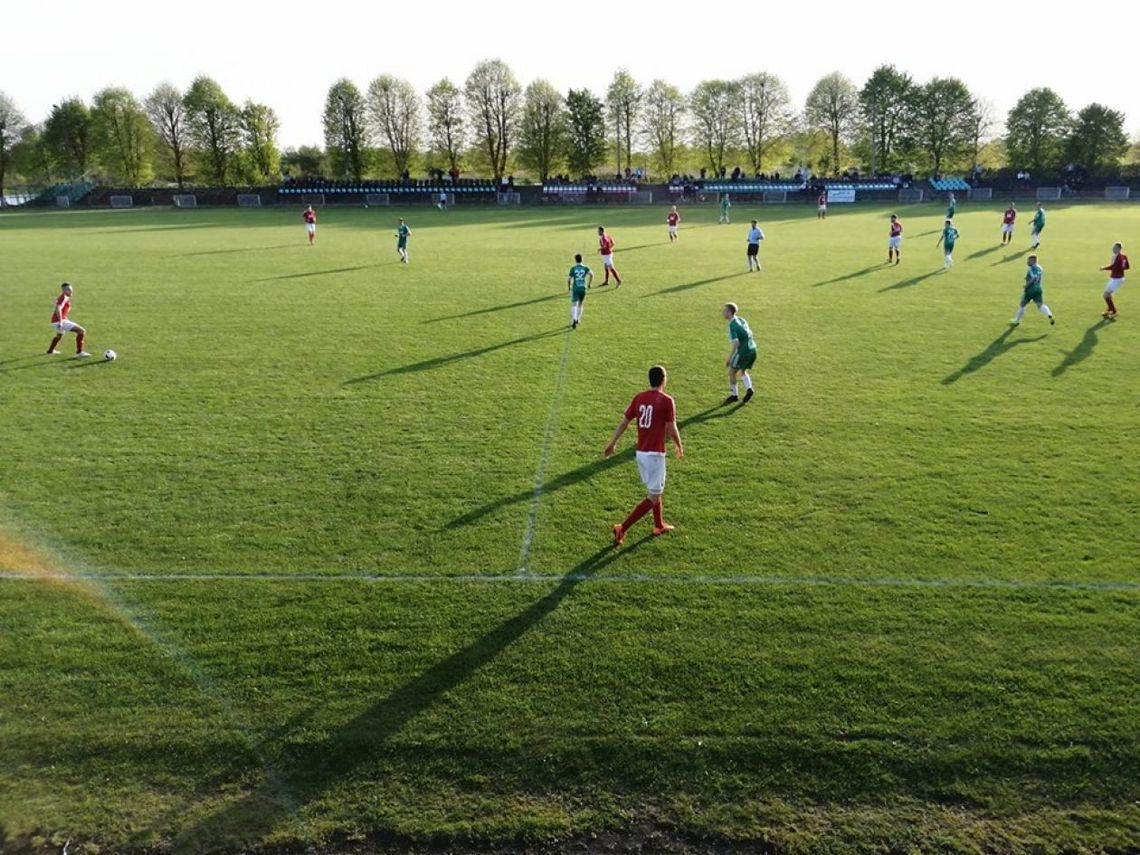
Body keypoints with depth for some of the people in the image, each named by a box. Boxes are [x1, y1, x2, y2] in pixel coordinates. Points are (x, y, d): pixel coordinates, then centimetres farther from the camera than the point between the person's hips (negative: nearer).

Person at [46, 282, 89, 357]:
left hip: (55, 321, 11)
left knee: (59, 335, 40)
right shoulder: (64, 297, -13)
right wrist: (60, 322, -30)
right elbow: (58, 309, -27)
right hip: (61, 321, -11)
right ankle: (79, 352, -20)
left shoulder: (61, 297, 17)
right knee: (82, 331, -17)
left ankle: (50, 351, 60)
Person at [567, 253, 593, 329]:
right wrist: (589, 283, -1)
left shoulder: (573, 268, 0)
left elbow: (568, 279, -4)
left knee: (574, 305, -6)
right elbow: (591, 274, -13)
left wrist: (568, 287, 12)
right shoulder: (585, 268, 3)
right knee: (580, 304, 22)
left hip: (575, 289, -2)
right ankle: (578, 319, 29)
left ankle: (574, 319, -29)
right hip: (583, 289, 2)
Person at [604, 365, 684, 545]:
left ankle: (659, 525, 37)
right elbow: (671, 429, -12)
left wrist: (612, 443, 18)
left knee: (654, 490, 24)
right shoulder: (667, 401, -13)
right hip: (655, 454, -7)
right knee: (653, 498, 0)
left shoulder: (639, 398, 3)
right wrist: (679, 447, 7)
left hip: (640, 452, 7)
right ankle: (622, 528, -7)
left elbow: (624, 422, 7)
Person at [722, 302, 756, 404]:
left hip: (743, 351, -8)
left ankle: (733, 395, 15)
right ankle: (748, 388, 4)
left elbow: (736, 344, -22)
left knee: (731, 372, 9)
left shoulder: (732, 325, -16)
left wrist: (728, 359, -17)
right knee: (742, 371, 25)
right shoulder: (741, 320, 9)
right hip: (752, 350, 8)